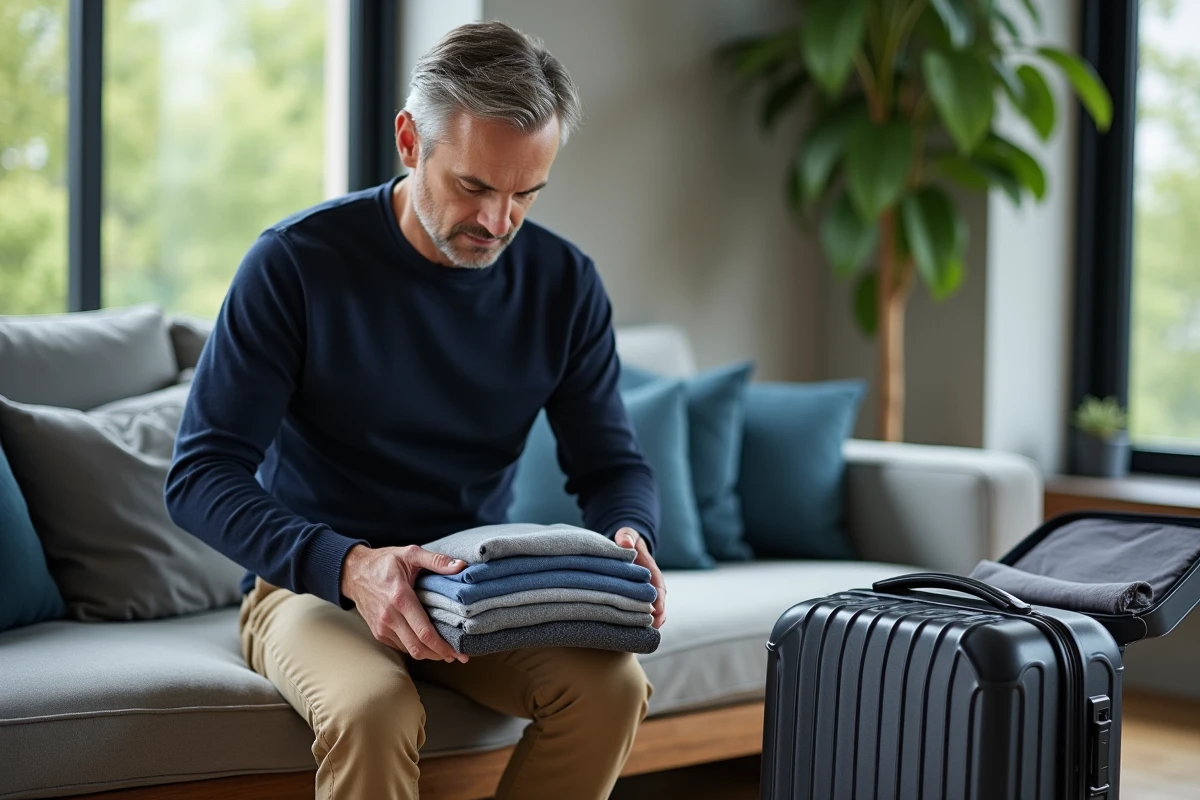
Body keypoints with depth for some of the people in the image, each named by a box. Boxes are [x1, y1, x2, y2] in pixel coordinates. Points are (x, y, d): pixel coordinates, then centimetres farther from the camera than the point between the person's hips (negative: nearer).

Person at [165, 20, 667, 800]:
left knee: (614, 683, -26)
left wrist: (630, 538, -19)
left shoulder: (564, 283, -1)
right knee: (376, 710, -37)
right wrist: (347, 564, -34)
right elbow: (202, 475, -17)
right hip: (315, 583, -3)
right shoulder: (296, 262, -13)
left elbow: (613, 464, 7)